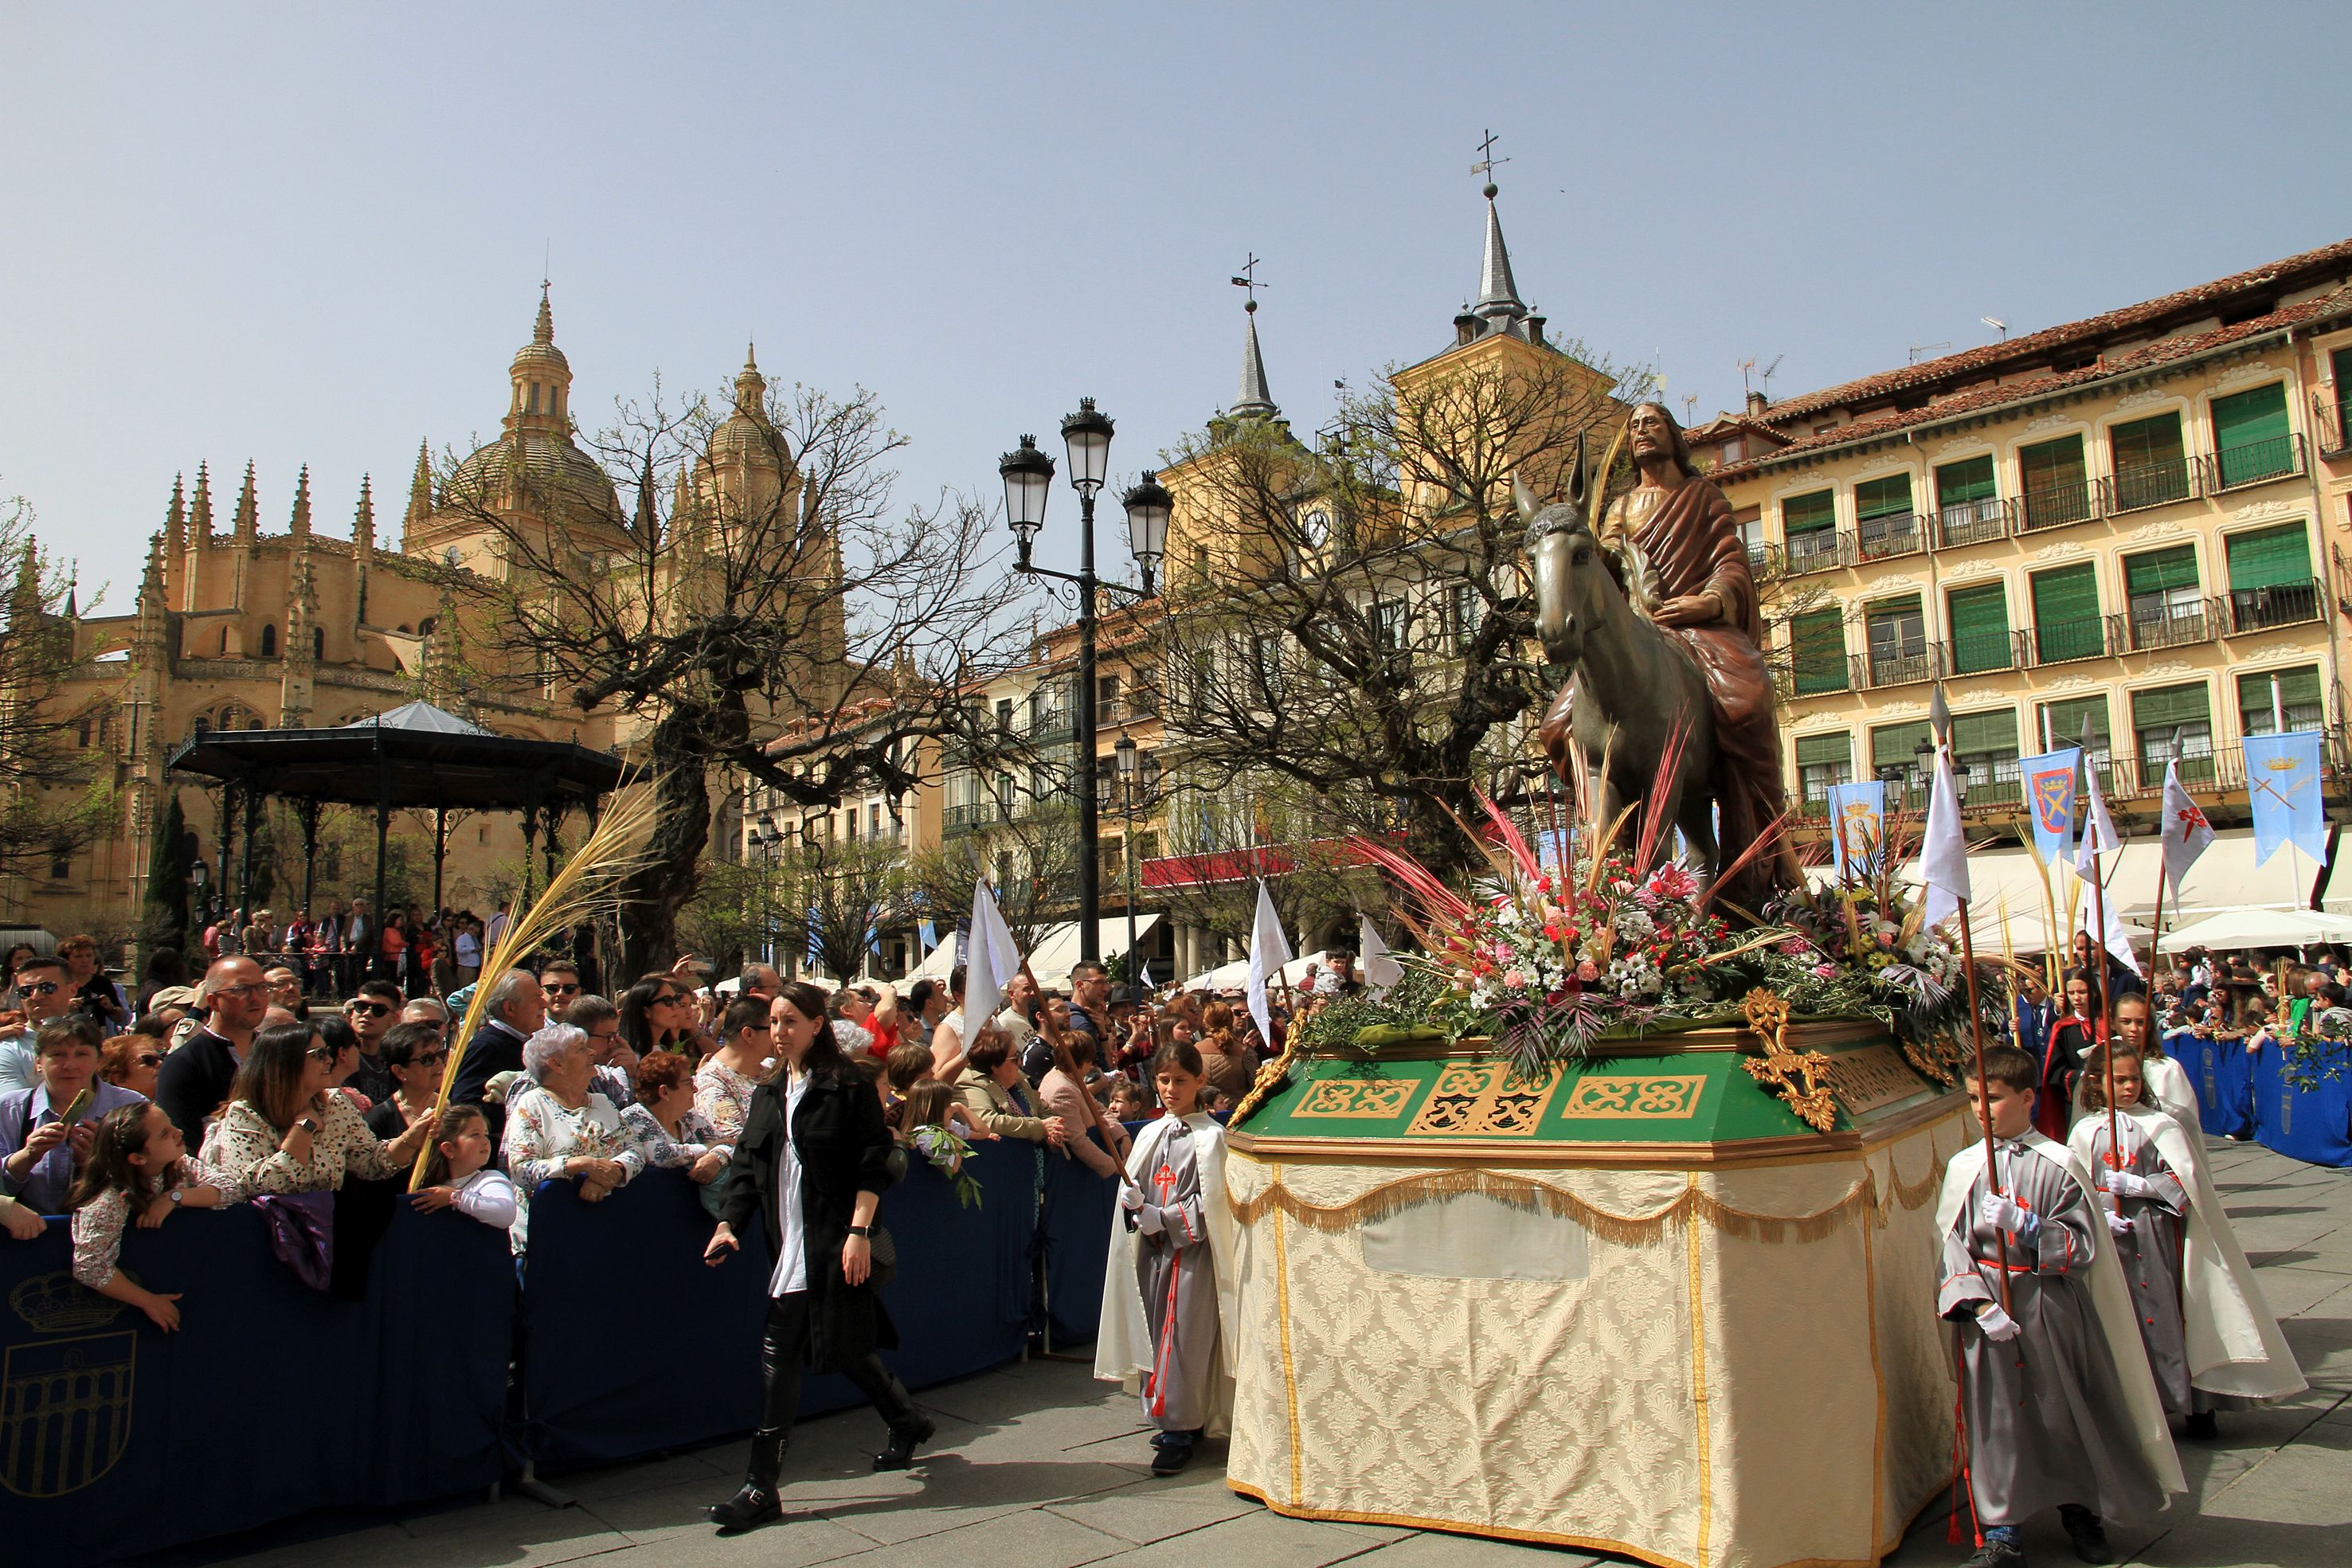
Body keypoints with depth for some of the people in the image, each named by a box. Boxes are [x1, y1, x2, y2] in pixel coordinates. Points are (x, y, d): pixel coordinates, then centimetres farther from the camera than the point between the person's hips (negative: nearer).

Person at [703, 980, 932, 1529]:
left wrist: (860, 1231, -17)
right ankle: (908, 1422, 35)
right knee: (841, 1345, 14)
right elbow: (748, 1166, 12)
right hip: (788, 1243, 7)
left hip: (832, 1242, -7)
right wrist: (729, 1225, -1)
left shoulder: (849, 1087, -7)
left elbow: (873, 1164, -10)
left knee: (779, 1350, -9)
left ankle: (762, 1488, 0)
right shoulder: (768, 1095, 13)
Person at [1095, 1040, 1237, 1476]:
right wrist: (1134, 1204, -12)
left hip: (1193, 1249, -5)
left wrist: (1160, 1218, -16)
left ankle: (1180, 1432, 4)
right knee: (1155, 1336, 8)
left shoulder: (1210, 1137, -7)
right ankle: (1179, 1420, 21)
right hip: (1153, 1249, 6)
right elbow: (1131, 1189, 11)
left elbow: (1210, 1203, -11)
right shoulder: (1149, 1134, 9)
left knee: (1183, 1339, -4)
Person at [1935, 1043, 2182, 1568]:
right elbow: (1952, 1246, 1)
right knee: (1994, 1416, 2)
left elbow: (2084, 1245, -8)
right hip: (1987, 1309, 1)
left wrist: (2023, 1226, -22)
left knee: (2063, 1408, 10)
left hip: (2051, 1307, -1)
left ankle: (2081, 1512, 33)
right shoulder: (1963, 1166, 2)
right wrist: (1978, 1305, -12)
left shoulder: (2058, 1165, -5)